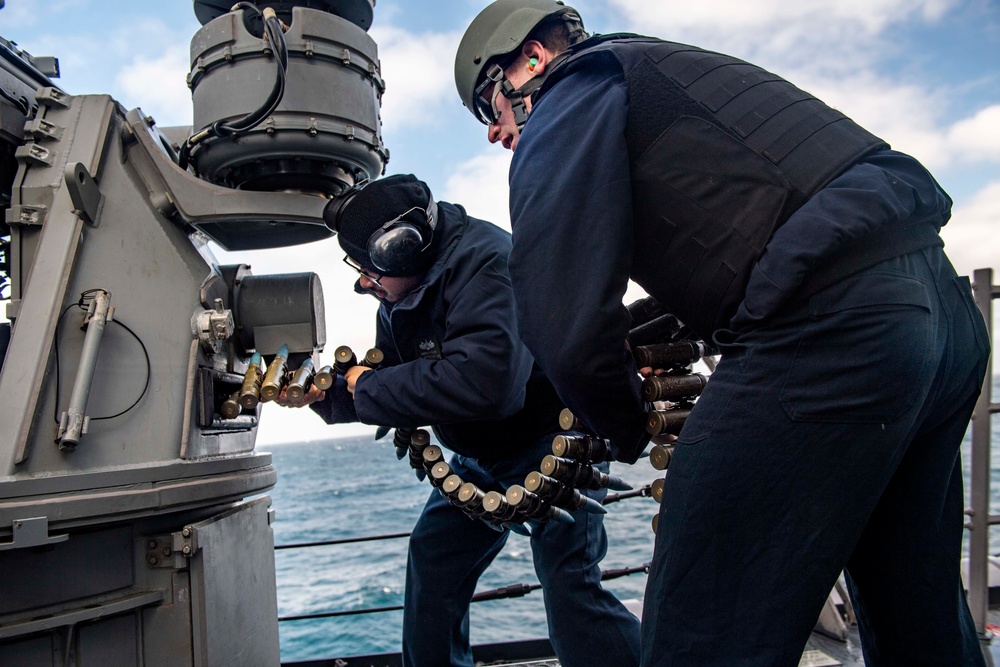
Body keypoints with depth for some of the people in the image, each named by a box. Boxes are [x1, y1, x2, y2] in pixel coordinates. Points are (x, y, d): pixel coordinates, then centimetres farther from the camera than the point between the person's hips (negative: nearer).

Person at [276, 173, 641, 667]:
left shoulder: (484, 260, -29)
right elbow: (382, 391, 10)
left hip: (554, 440, -8)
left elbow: (483, 381, -43)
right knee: (431, 556, 9)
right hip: (483, 456, 9)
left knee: (568, 585, -18)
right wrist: (322, 394, -9)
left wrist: (369, 386, -30)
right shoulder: (398, 298, 1)